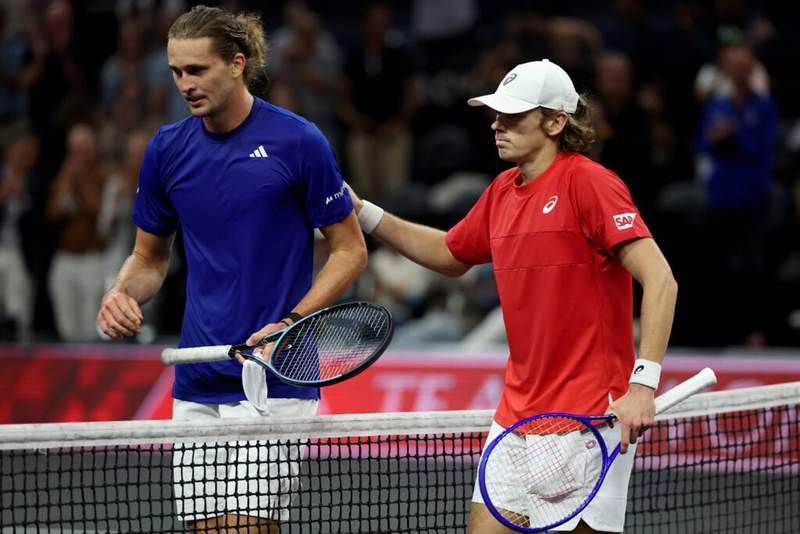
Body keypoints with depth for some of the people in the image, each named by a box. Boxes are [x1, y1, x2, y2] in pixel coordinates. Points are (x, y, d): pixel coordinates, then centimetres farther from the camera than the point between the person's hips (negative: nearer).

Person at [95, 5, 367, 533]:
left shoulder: (298, 142, -7)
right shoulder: (167, 150, 7)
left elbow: (350, 250, 0)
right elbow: (151, 256, 19)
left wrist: (291, 322, -14)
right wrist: (123, 293, -4)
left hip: (273, 376, -5)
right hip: (197, 385, 5)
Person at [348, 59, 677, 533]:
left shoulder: (588, 183, -13)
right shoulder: (502, 192, 11)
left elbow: (660, 280, -19)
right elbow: (451, 256, 30)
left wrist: (642, 385, -26)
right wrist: (364, 214, 19)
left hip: (592, 415, -7)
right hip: (519, 412, 7)